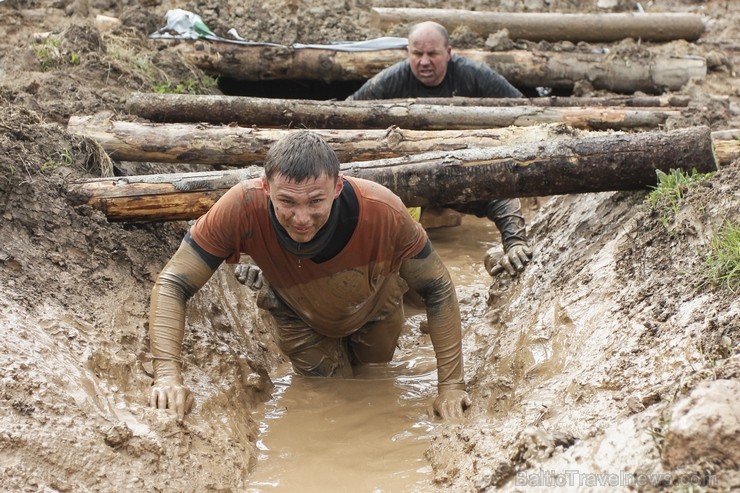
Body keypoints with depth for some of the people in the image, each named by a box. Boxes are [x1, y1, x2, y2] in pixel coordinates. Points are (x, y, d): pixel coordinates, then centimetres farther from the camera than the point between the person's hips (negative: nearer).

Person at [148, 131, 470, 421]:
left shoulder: (383, 211, -43)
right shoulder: (242, 207, -43)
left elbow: (438, 290, -28)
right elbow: (172, 284, -34)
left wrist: (450, 386, -28)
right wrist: (168, 375, -47)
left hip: (374, 307, 1)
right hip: (300, 314, -1)